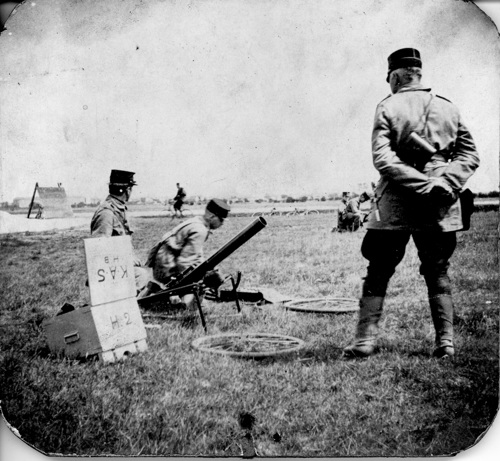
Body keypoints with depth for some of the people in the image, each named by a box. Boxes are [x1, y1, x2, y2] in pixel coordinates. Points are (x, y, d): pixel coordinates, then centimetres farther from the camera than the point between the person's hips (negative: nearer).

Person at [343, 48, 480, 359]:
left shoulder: (388, 107, -2)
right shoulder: (448, 108, 9)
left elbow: (383, 159, -14)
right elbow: (470, 156, 5)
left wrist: (423, 185, -15)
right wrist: (443, 183, -6)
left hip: (396, 205, -3)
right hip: (441, 207, 3)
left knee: (378, 273, 6)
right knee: (438, 273, 13)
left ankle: (366, 339, 6)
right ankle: (446, 341, 13)